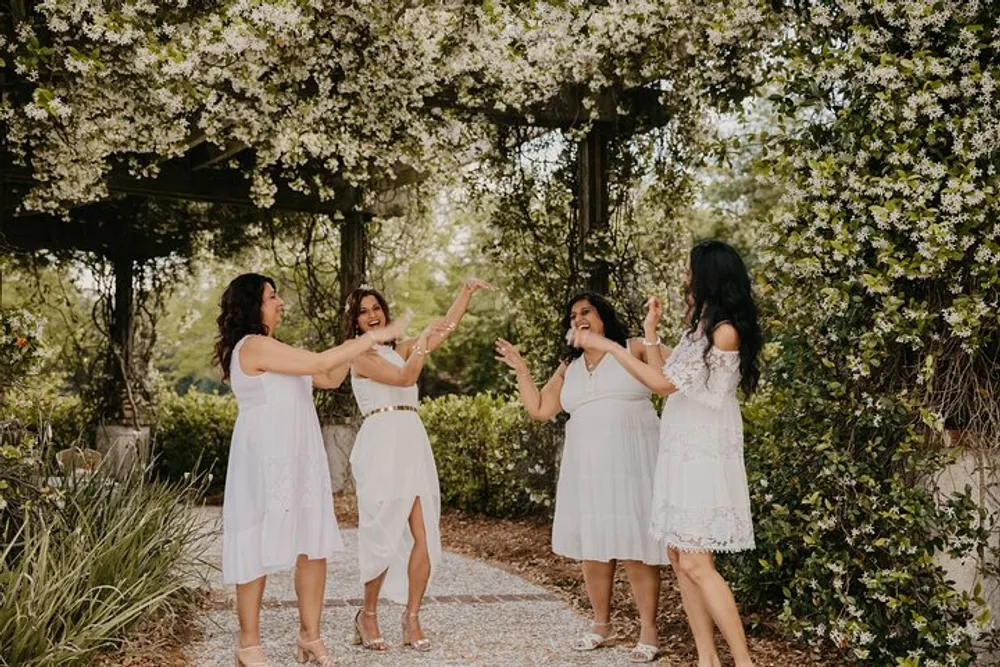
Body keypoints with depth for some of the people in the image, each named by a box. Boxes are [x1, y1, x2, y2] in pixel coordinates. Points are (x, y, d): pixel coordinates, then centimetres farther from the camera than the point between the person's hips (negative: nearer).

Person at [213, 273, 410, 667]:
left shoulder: (268, 349, 18)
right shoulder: (254, 346, -13)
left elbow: (326, 377, 19)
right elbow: (320, 363, -17)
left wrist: (360, 346, 12)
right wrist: (374, 337, -12)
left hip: (298, 461, 9)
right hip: (266, 461, -9)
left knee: (314, 545, 6)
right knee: (260, 550, -1)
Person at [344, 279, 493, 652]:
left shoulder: (401, 349, 20)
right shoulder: (360, 356, 1)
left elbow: (446, 328, 16)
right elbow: (405, 377, -12)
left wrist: (467, 292, 10)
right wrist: (424, 340, -12)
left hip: (414, 443, 6)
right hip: (381, 444, -6)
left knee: (424, 537, -1)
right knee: (384, 535, -5)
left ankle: (412, 620, 9)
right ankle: (368, 615, 14)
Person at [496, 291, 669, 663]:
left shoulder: (633, 350, 1)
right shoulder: (568, 370, 15)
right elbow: (538, 409, 11)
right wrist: (519, 369, 9)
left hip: (631, 464, -5)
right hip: (587, 468, 5)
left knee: (635, 547, -4)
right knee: (592, 546, 9)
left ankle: (648, 632, 6)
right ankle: (602, 626, 24)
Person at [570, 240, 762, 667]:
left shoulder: (725, 331, -14)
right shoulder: (696, 327, 14)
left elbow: (664, 383, -14)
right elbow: (665, 379, 15)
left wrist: (608, 347, -10)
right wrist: (650, 331, 15)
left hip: (704, 455, -9)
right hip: (679, 451, 9)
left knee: (696, 563, -10)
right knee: (679, 558, 8)